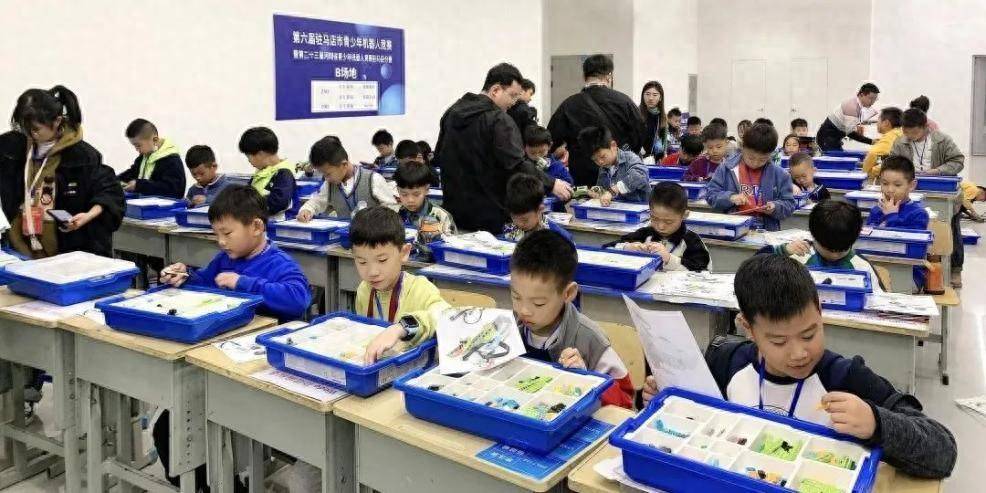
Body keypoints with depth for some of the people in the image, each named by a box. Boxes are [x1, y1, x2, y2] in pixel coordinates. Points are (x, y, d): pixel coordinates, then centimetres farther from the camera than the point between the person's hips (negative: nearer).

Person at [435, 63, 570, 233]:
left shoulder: (451, 113, 9)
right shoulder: (499, 121, -17)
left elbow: (438, 158, 18)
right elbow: (517, 165, -25)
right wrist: (551, 184, -19)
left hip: (453, 211, 8)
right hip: (488, 216, -8)